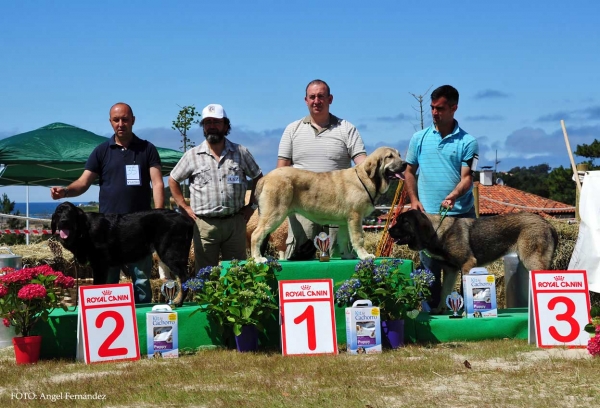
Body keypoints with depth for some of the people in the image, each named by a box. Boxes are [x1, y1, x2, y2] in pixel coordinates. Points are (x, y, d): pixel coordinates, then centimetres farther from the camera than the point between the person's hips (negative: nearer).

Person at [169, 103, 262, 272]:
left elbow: (258, 177, 16)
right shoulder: (192, 155, 4)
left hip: (235, 222, 1)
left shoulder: (241, 152, 6)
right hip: (204, 225, -1)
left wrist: (252, 205, 9)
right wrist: (185, 207, 5)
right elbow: (173, 180, 13)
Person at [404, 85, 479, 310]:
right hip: (428, 215, 2)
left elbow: (467, 177, -7)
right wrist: (414, 199, 3)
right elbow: (409, 171, 15)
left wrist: (453, 196, -26)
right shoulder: (419, 138, 8)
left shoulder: (467, 142, -1)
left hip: (461, 215, -2)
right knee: (429, 270, 7)